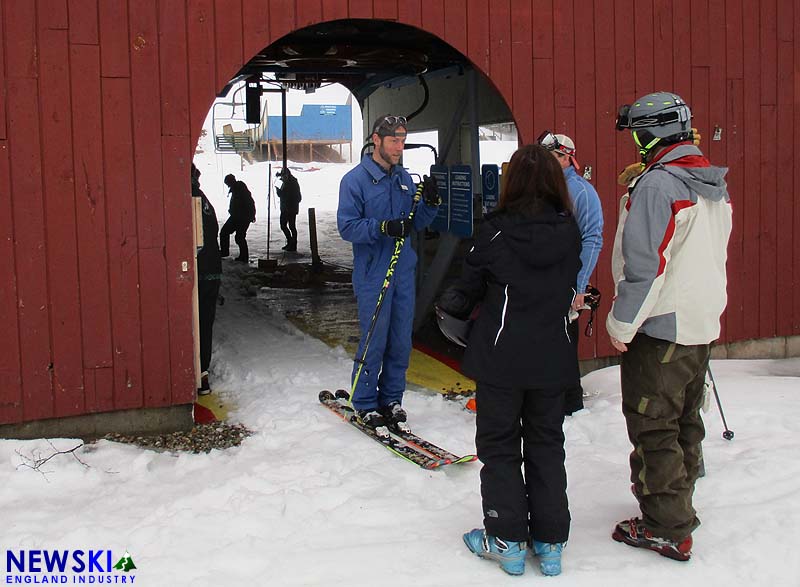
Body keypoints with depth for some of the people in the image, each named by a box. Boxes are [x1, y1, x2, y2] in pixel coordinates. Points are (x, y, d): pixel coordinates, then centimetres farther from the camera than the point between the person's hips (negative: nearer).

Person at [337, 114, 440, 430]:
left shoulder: (404, 178, 11)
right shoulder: (355, 179, -8)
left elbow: (416, 223, 14)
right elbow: (347, 226, -14)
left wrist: (430, 202, -5)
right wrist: (384, 227, -25)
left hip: (403, 273, 6)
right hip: (372, 276, -6)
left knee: (401, 340, 10)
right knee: (374, 341, -3)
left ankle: (391, 398, 23)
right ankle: (365, 404, 12)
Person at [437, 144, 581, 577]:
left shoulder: (495, 231, -13)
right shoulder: (570, 232, -3)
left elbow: (469, 285, -1)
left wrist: (454, 307, 21)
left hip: (501, 357, -3)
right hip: (553, 358, 3)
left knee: (499, 447, 10)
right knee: (546, 446, 14)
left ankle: (506, 540, 13)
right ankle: (550, 542, 18)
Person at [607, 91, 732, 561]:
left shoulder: (658, 184, -18)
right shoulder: (716, 185, 10)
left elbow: (645, 263, -21)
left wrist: (622, 323, -13)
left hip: (660, 328, -9)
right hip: (703, 324, 9)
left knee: (653, 428, 0)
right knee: (686, 423, 18)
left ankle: (667, 529, 7)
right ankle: (678, 509, 31)